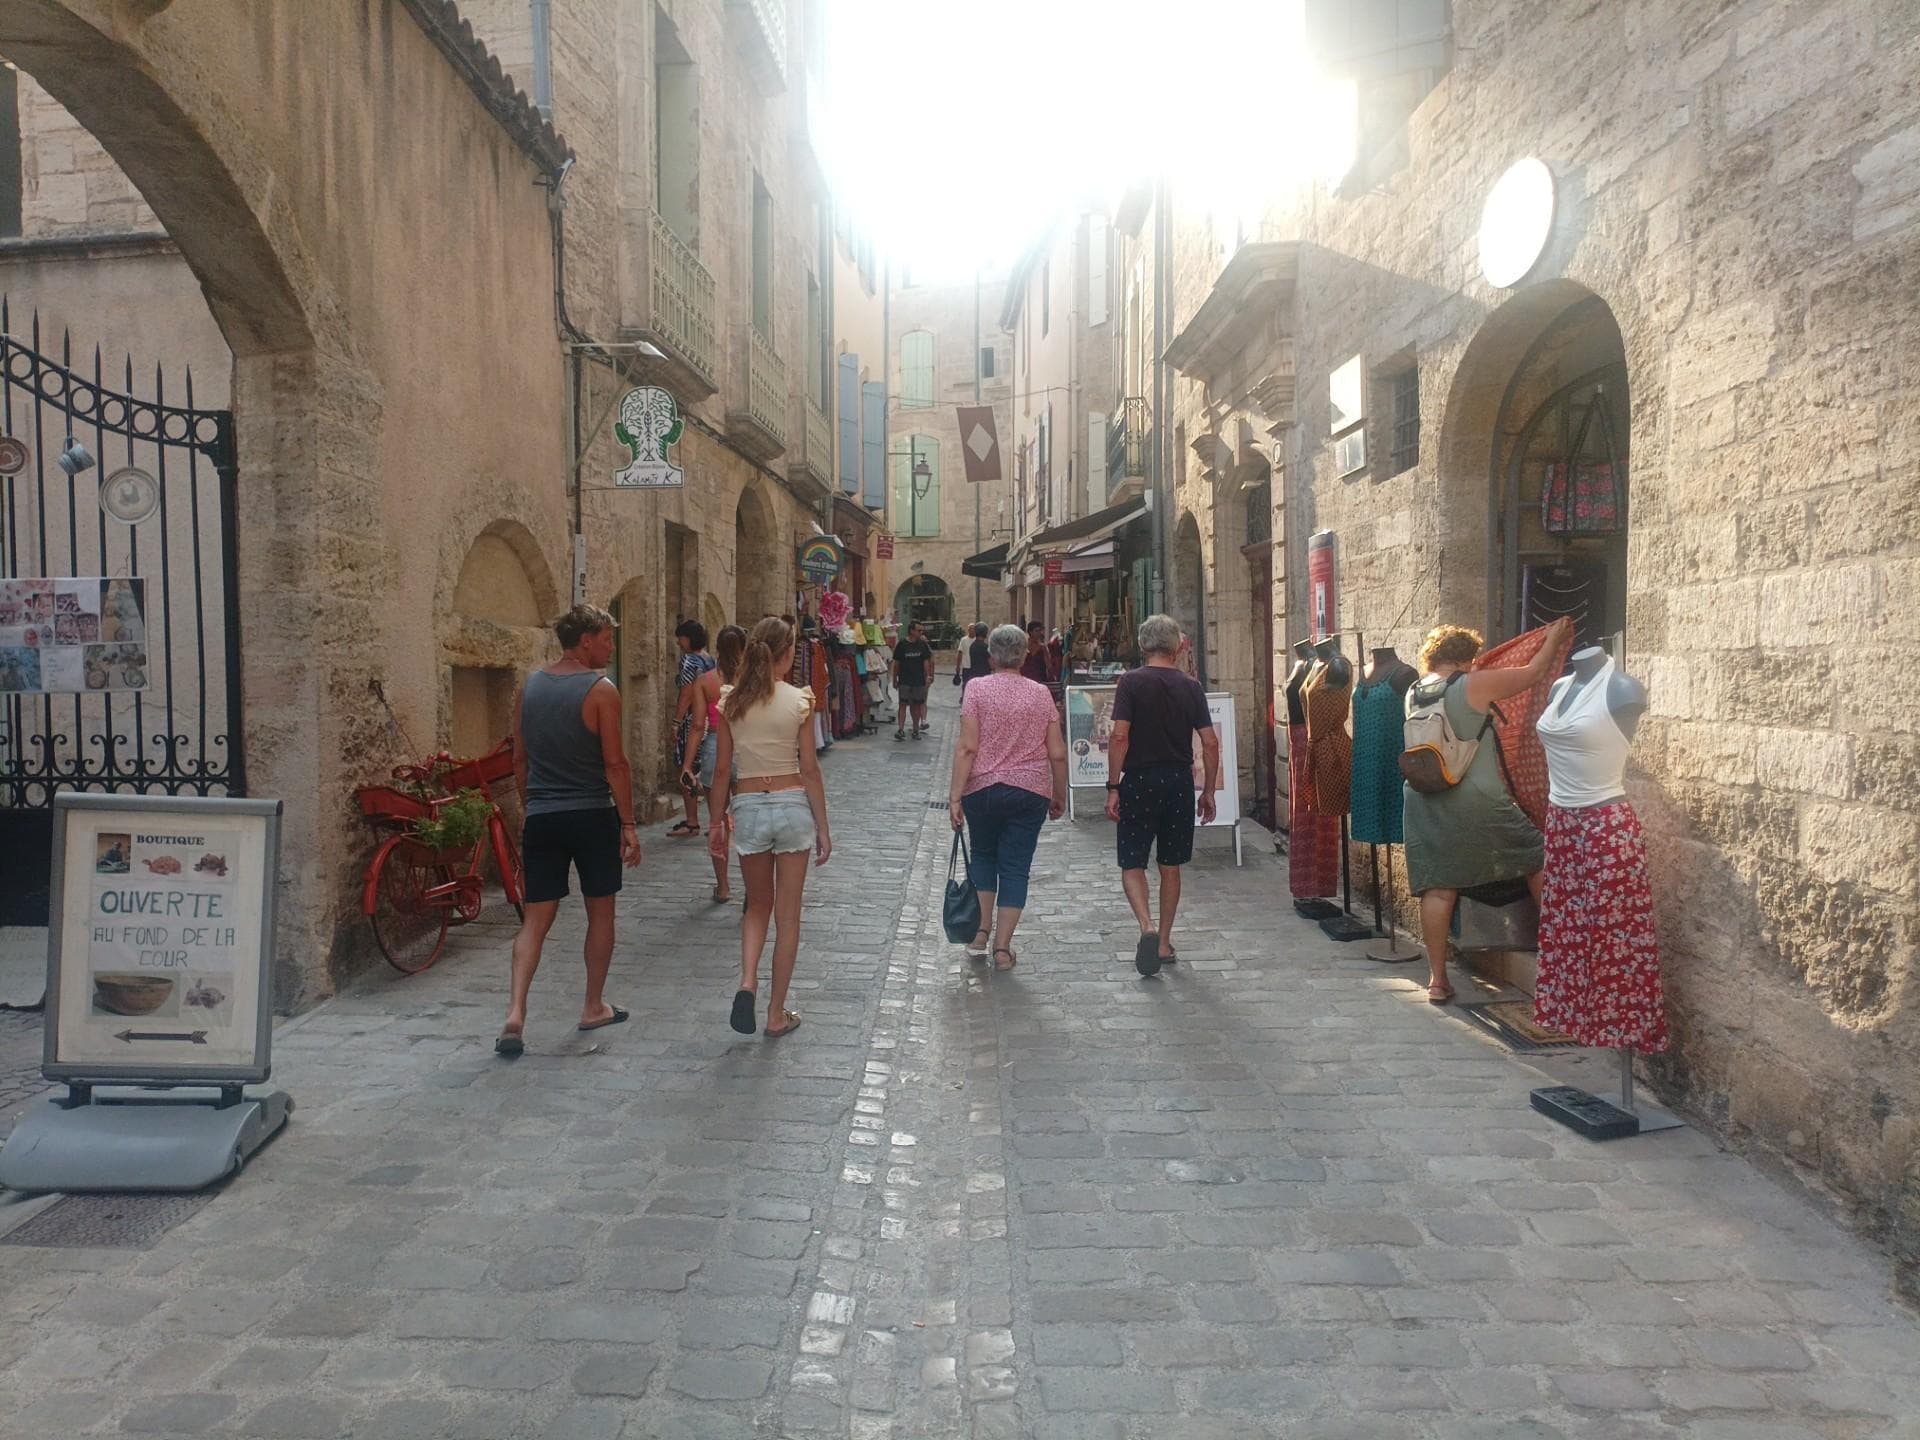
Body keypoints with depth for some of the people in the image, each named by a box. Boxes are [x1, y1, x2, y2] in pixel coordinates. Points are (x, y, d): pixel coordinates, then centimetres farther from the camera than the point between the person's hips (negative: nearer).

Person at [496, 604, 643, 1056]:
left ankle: (515, 1013, -5)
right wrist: (628, 824, -7)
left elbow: (520, 759, 12)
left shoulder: (529, 687, 7)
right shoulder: (600, 690, -10)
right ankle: (594, 1006, 23)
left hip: (541, 817, 4)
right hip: (592, 815, -4)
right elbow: (615, 764, -12)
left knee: (536, 918, 7)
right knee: (600, 912, 13)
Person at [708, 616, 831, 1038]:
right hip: (792, 807, -2)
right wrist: (822, 828, 1)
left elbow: (722, 769, 1)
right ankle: (777, 1014, 16)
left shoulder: (730, 701, -2)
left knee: (758, 905, 21)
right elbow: (809, 770, -6)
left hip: (748, 807, 2)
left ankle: (747, 982, -2)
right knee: (787, 916, 9)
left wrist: (716, 820, 13)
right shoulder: (800, 701, -9)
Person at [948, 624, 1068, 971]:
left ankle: (981, 933, 14)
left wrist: (955, 795, -10)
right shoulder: (1041, 694, 3)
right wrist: (1059, 796, 15)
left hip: (983, 789, -1)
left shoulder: (977, 688, -5)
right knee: (1016, 868, 7)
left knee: (983, 855, 19)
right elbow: (1057, 753, 3)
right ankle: (1003, 948, 8)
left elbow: (967, 748, -12)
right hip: (1030, 791, 1)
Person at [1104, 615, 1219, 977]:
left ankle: (1147, 926, -17)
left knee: (1132, 864, 6)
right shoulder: (1190, 686, 2)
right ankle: (1164, 943, 20)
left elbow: (1120, 736, -14)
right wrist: (1208, 791, 9)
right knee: (1170, 866, 14)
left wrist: (1113, 787, -9)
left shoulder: (1131, 682, -6)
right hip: (1179, 782, 3)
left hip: (1139, 781, -3)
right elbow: (1210, 743, 0)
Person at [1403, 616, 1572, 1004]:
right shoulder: (1474, 685, -7)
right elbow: (1533, 673, 5)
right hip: (1476, 803, -5)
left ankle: (1437, 979, 7)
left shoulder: (1414, 693, 9)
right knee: (1536, 860, 14)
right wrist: (1555, 636, 21)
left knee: (1437, 889, 5)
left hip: (1424, 804, 5)